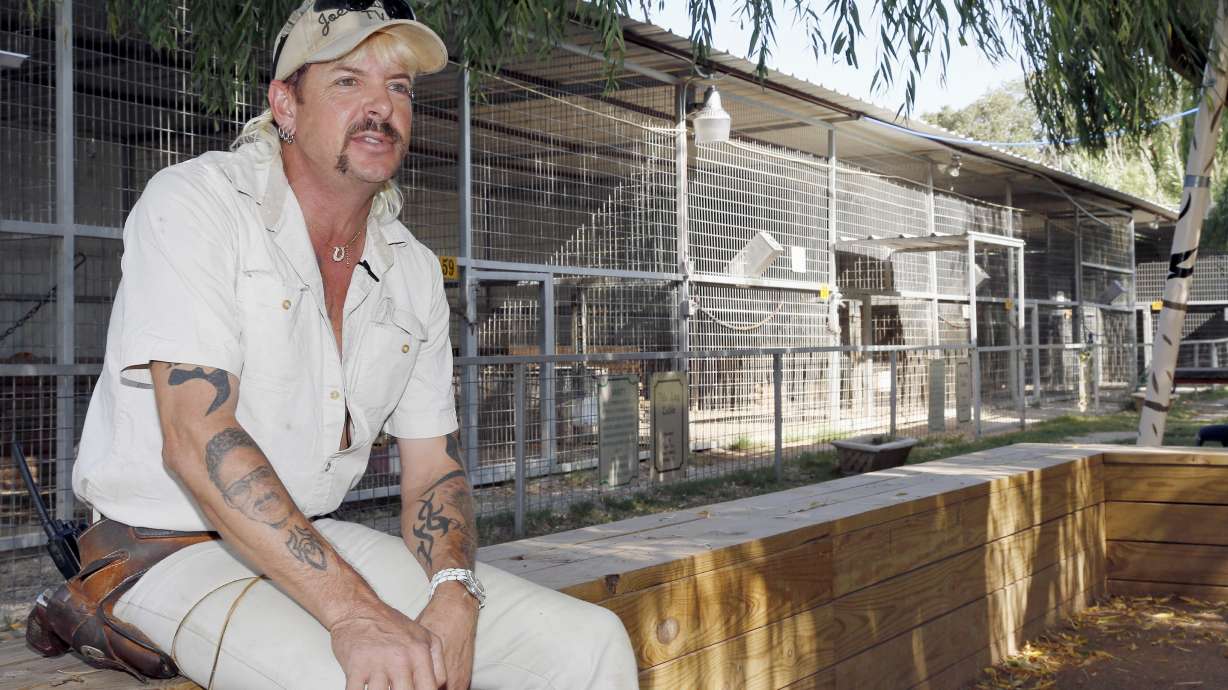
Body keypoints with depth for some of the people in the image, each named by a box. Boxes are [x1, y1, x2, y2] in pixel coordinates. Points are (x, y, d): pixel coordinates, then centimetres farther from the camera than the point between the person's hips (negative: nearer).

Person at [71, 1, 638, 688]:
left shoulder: (414, 271, 8)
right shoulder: (192, 202, -11)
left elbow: (433, 469, 8)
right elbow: (196, 439, -23)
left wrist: (455, 597, -14)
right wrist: (354, 613, -30)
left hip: (320, 540, 6)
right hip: (168, 553, -6)